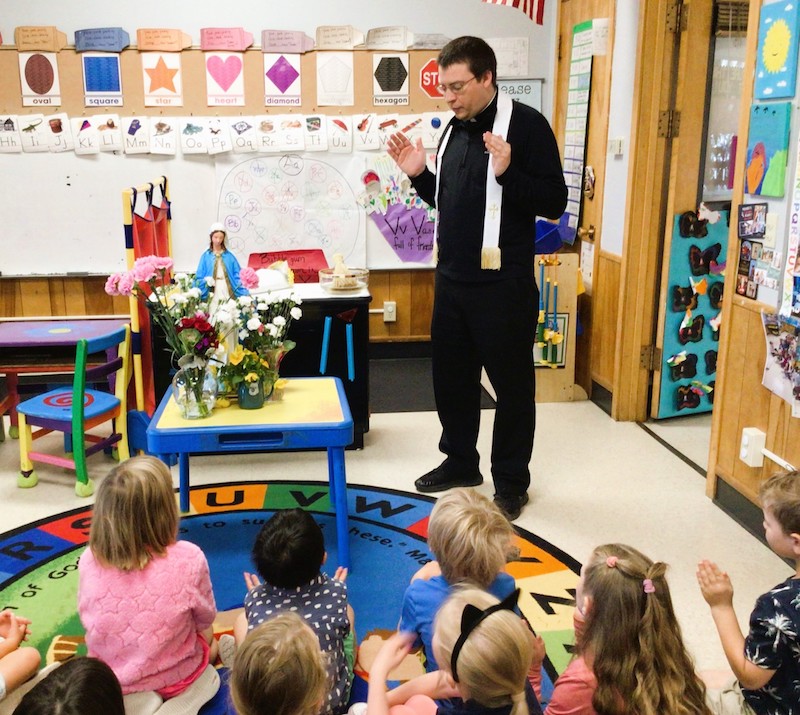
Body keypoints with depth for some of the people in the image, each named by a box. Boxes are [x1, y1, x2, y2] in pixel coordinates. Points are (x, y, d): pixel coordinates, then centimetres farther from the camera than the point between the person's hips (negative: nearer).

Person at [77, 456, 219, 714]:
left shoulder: (89, 561, -19)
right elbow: (205, 620, -10)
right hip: (175, 677, -4)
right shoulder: (188, 559, -27)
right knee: (210, 642, 30)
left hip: (107, 682, 4)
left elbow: (88, 620, -3)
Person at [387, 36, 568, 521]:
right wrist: (419, 174, 4)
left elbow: (555, 202, -15)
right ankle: (460, 462, 35)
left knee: (511, 383, 5)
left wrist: (507, 172, -28)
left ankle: (512, 481, 20)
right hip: (453, 280, 8)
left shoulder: (525, 124, -11)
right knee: (451, 376, 17)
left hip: (503, 284, -8)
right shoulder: (456, 129, 12)